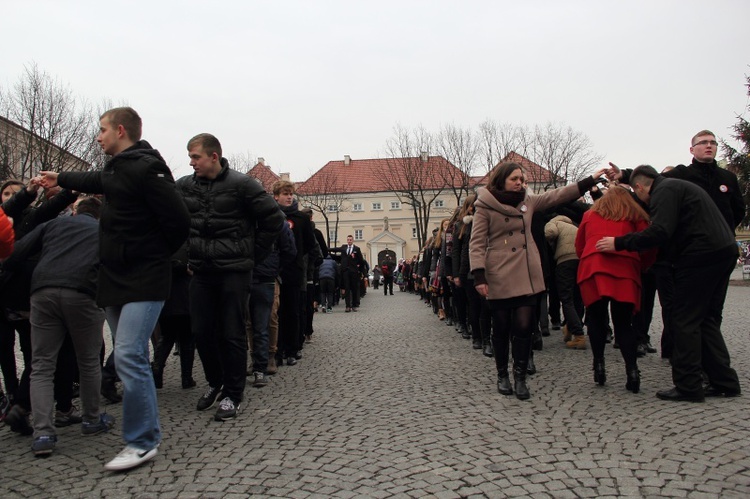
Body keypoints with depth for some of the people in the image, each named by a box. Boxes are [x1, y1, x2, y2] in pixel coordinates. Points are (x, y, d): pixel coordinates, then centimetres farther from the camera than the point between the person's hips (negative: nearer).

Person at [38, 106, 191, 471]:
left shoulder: (146, 168, -15)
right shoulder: (116, 168, 14)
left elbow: (178, 220, -19)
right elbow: (99, 182, 39)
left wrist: (156, 256, -5)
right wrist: (61, 179, 51)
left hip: (144, 280, -9)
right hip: (116, 277, 9)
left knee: (128, 356, -13)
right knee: (130, 357, 12)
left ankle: (141, 442, -1)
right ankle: (146, 430, 24)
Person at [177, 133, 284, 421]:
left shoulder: (240, 184, -7)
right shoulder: (184, 186, 5)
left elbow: (273, 219, -5)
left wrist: (253, 255, -3)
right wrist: (188, 252, 9)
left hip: (233, 271, -4)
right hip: (201, 271, 5)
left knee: (232, 334, 1)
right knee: (201, 331, 8)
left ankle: (233, 394, 14)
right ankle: (215, 383, 30)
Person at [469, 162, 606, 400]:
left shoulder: (528, 201, 12)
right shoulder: (485, 206, -3)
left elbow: (557, 195, 13)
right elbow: (476, 243, -7)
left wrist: (591, 180, 8)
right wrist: (479, 276, -15)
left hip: (526, 276, 4)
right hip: (499, 278, -4)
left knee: (524, 326, -3)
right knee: (501, 329, 6)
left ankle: (520, 377, 10)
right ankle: (502, 375, 24)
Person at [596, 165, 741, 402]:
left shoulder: (664, 191, -9)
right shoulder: (677, 185, 23)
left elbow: (660, 232, -23)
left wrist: (619, 243, -16)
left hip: (701, 255, -10)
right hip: (724, 251, 10)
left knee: (685, 321, -5)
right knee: (707, 319, 16)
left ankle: (688, 386, -2)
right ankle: (724, 381, 19)